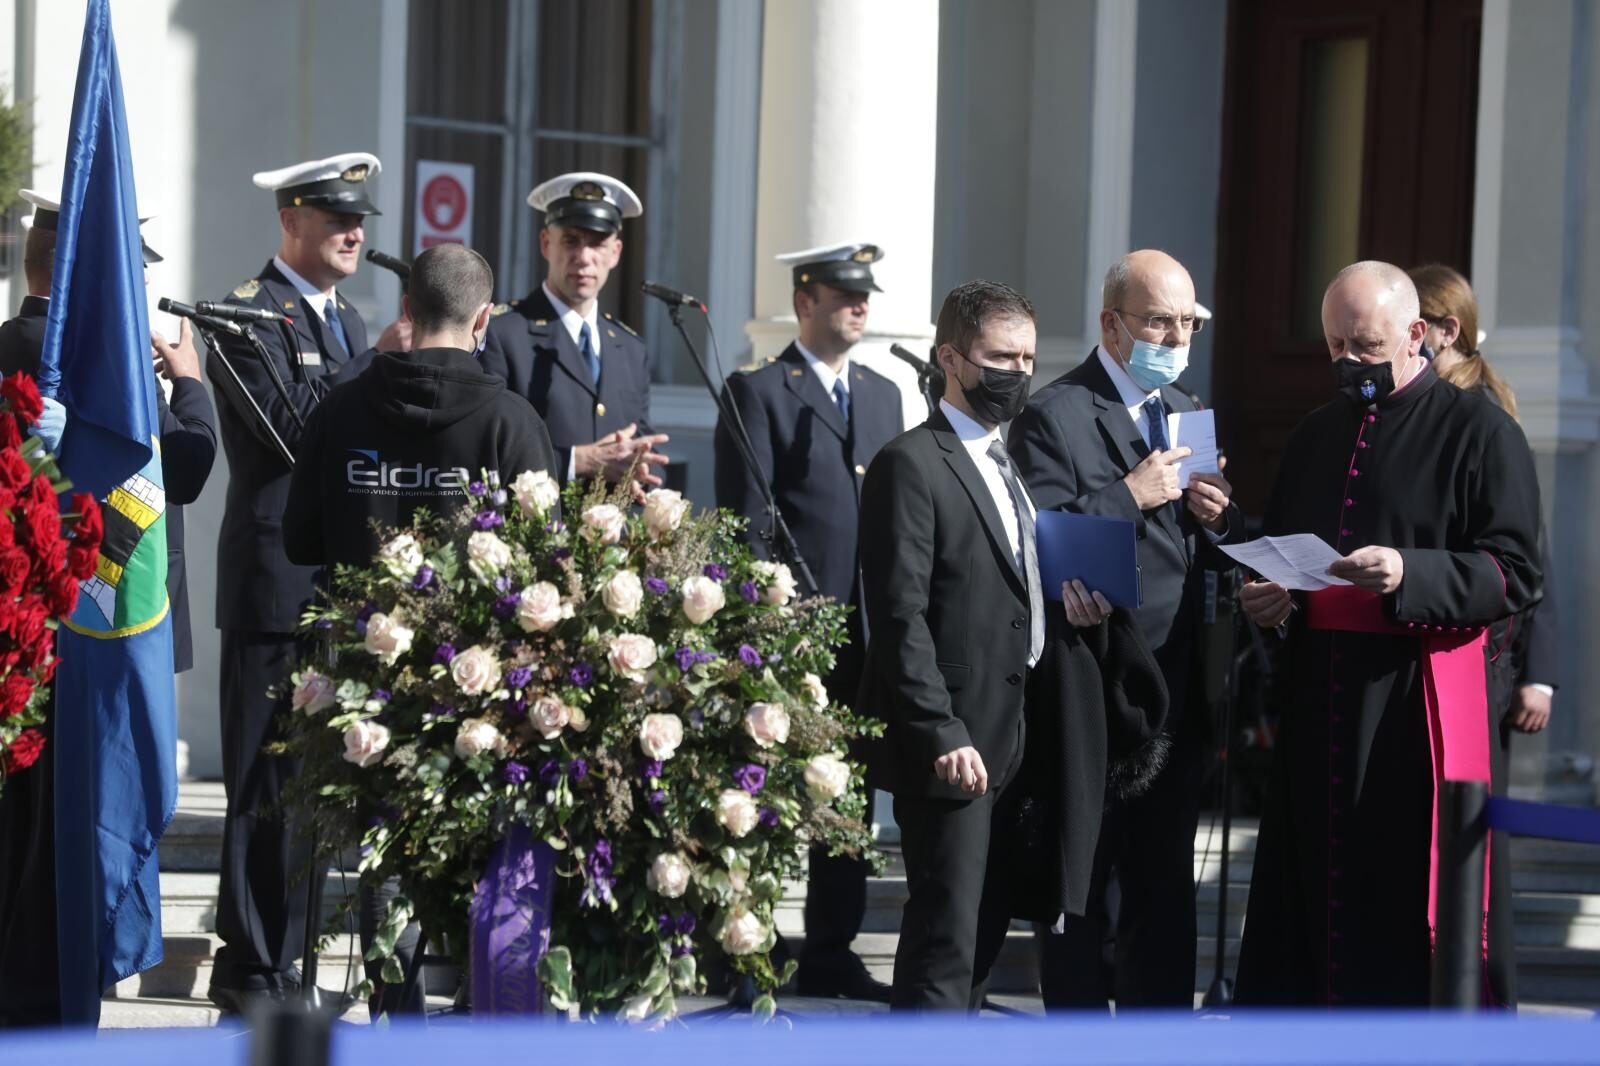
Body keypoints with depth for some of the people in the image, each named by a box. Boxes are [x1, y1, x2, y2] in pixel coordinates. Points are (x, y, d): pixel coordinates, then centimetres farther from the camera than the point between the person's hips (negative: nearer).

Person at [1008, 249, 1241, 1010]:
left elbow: (1224, 556, 18)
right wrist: (1131, 495, -21)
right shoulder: (1055, 416, -7)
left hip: (1176, 690, 7)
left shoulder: (1185, 415, 16)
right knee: (1081, 884, 2)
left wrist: (1217, 518, -3)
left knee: (1166, 884, 12)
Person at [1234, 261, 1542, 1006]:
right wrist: (1267, 597, 6)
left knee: (1402, 904, -7)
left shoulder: (1476, 432, 0)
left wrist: (1410, 575, -22)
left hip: (1415, 712, -6)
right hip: (1315, 709, 6)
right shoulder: (1316, 435, 19)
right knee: (1308, 896, 4)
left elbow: (1516, 574, -8)